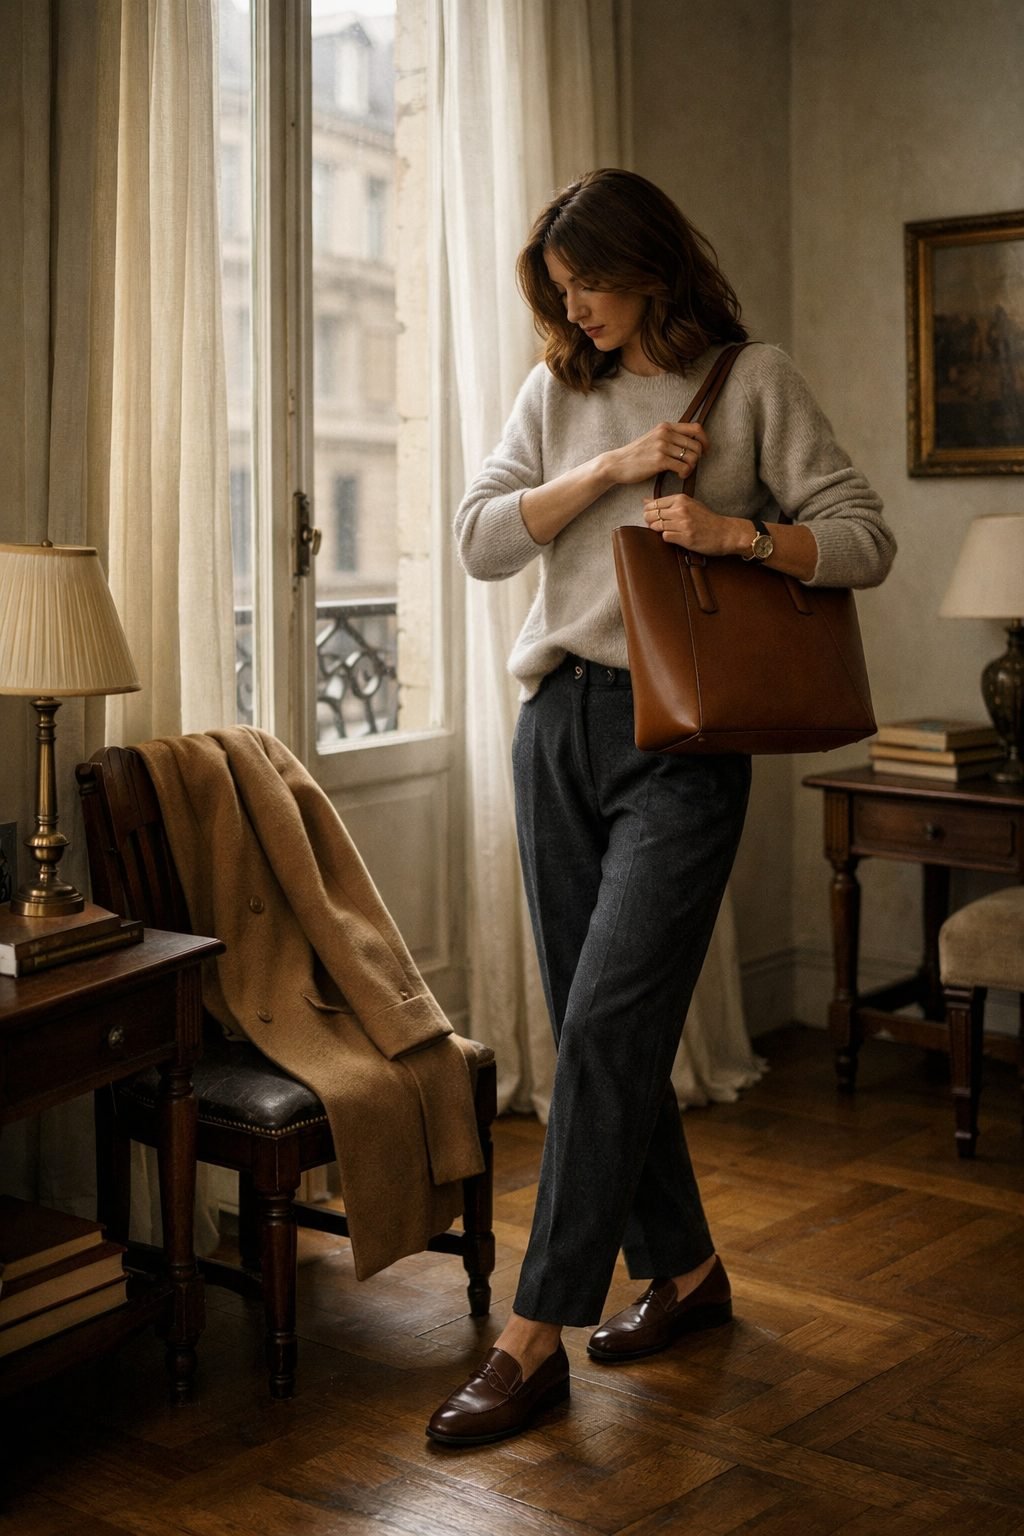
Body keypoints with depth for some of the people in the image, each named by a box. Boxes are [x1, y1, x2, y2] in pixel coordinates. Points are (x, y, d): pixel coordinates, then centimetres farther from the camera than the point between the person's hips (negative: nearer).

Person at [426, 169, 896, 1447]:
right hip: (560, 726, 5)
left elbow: (865, 539, -3)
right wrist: (613, 467, -7)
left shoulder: (752, 382, 1)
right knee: (600, 1026, 9)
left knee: (607, 1025, -11)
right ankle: (685, 1268, 27)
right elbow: (479, 539, 2)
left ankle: (535, 1337, -5)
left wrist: (735, 531, -18)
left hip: (681, 738, -5)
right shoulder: (558, 391, 13)